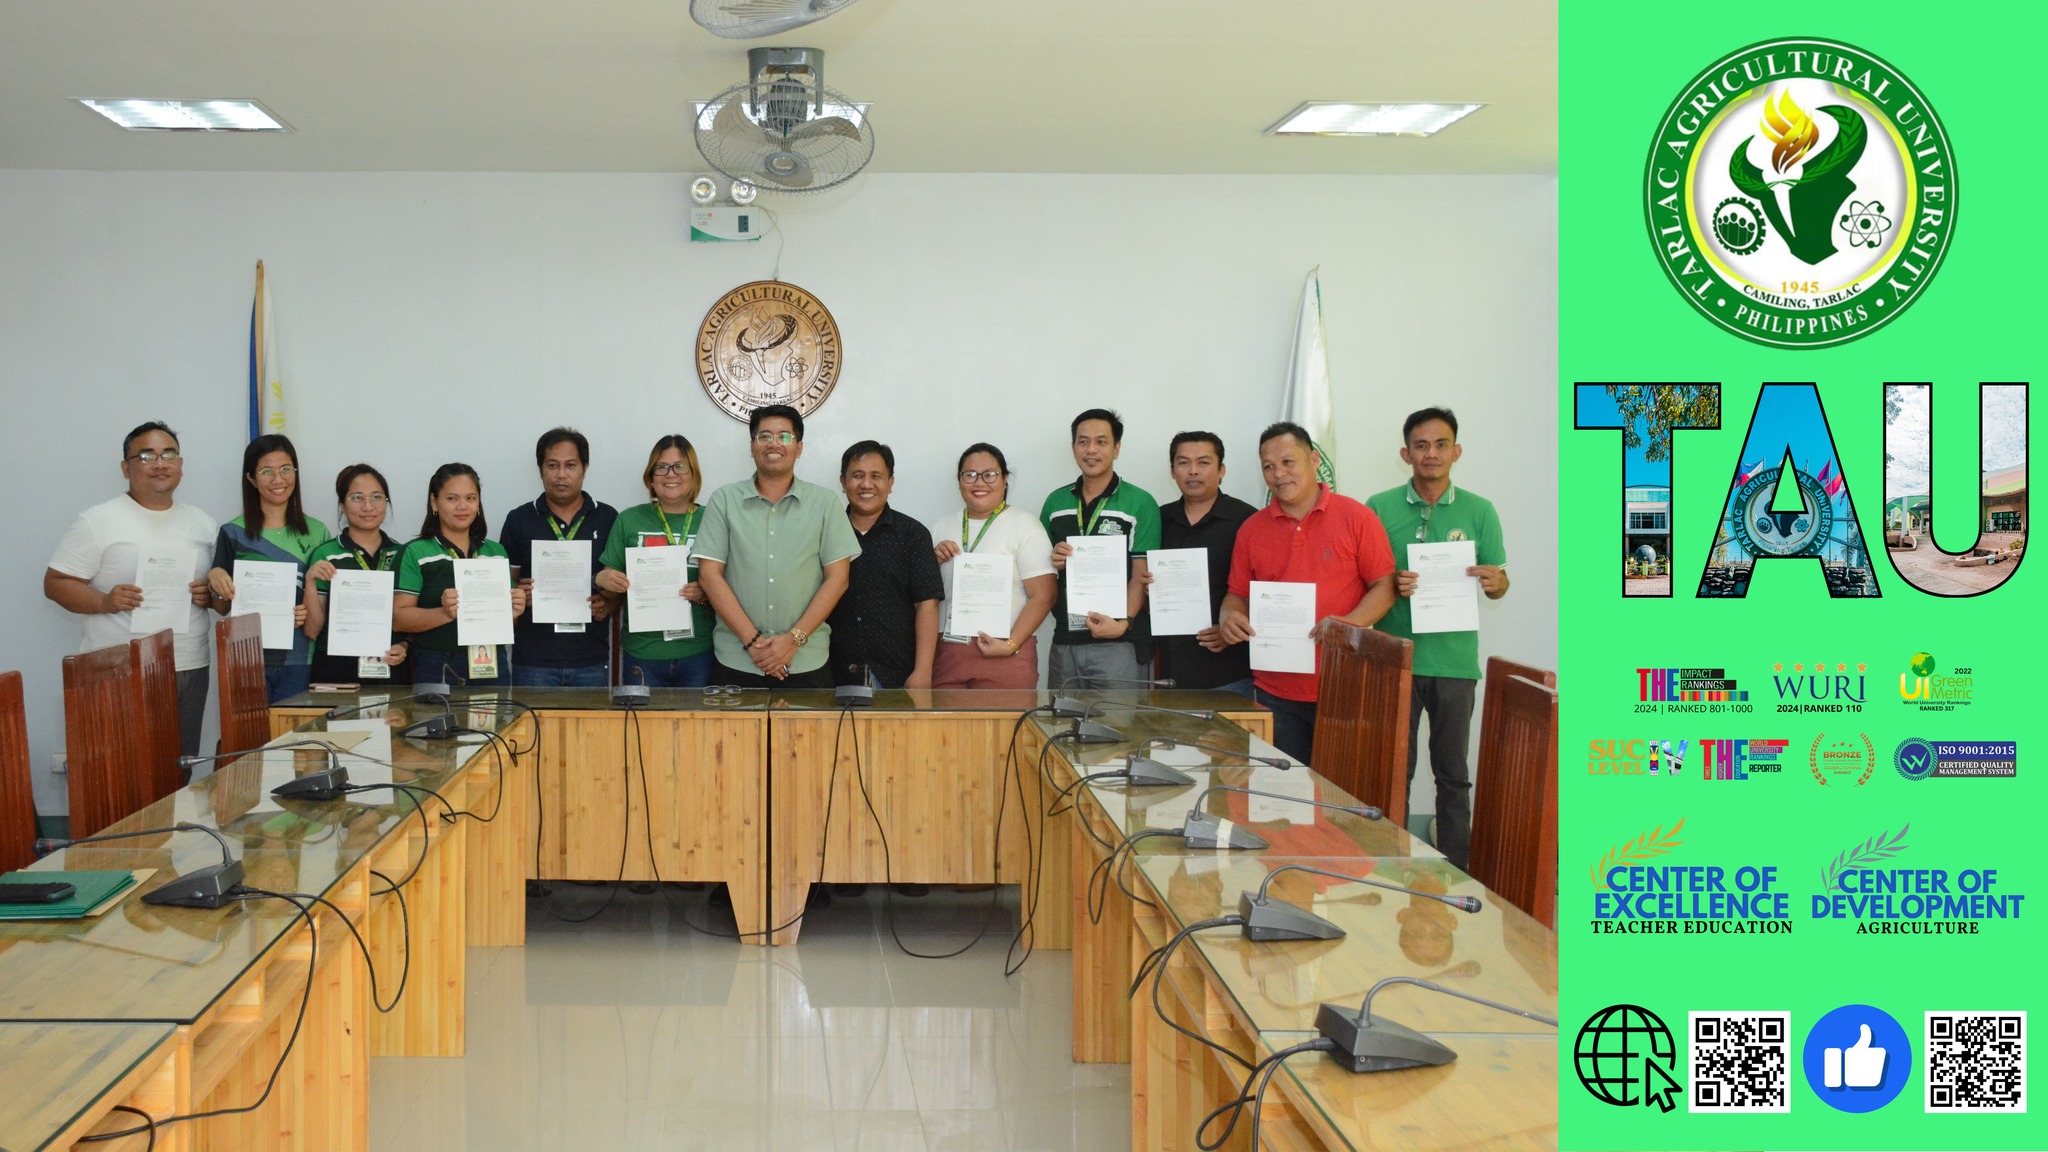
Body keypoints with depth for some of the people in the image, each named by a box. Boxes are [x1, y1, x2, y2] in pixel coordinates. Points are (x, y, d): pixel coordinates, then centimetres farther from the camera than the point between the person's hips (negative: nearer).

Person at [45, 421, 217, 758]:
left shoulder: (202, 524, 15)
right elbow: (56, 583, -3)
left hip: (190, 670, 5)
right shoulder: (97, 521, -1)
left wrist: (211, 595, -3)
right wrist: (105, 601, -20)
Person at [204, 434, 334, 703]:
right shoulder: (233, 533, 4)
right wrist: (215, 579, -11)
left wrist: (312, 612, -7)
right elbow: (222, 608, 9)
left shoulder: (316, 533, 8)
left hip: (298, 661, 1)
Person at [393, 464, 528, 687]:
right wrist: (444, 614, -24)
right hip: (437, 670, -4)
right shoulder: (415, 554, 0)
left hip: (492, 668, 4)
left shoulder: (497, 552, 13)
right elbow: (398, 618, -8)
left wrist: (515, 608, -3)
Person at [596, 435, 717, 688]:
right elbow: (611, 594, 10)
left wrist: (706, 595, -12)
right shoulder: (629, 520, 4)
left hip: (698, 655, 0)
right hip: (642, 655, 0)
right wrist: (602, 580, -10)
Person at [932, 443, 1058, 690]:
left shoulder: (1024, 526, 1)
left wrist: (1011, 645, -15)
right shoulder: (944, 527, 16)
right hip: (946, 650, 4)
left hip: (1004, 655, -4)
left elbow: (1043, 596, -7)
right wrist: (934, 559, 1)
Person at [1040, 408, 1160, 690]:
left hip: (1118, 644, -4)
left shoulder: (1140, 504, -1)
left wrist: (1123, 622, -20)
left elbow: (1141, 576, -5)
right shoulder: (1056, 502, 13)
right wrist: (1052, 560, -3)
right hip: (1064, 642, 4)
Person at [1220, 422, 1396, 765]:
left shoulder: (1357, 518, 0)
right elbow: (1238, 595, 16)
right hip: (1274, 692, 3)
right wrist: (1229, 617, -7)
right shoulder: (1252, 529, 10)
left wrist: (1348, 624, -17)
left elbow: (1384, 586, 0)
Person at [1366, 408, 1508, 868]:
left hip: (1454, 660, 0)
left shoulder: (1479, 511, 3)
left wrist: (1495, 583, -16)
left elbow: (1498, 583, 7)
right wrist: (1392, 587, -17)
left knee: (1453, 773, 8)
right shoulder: (1380, 508, 2)